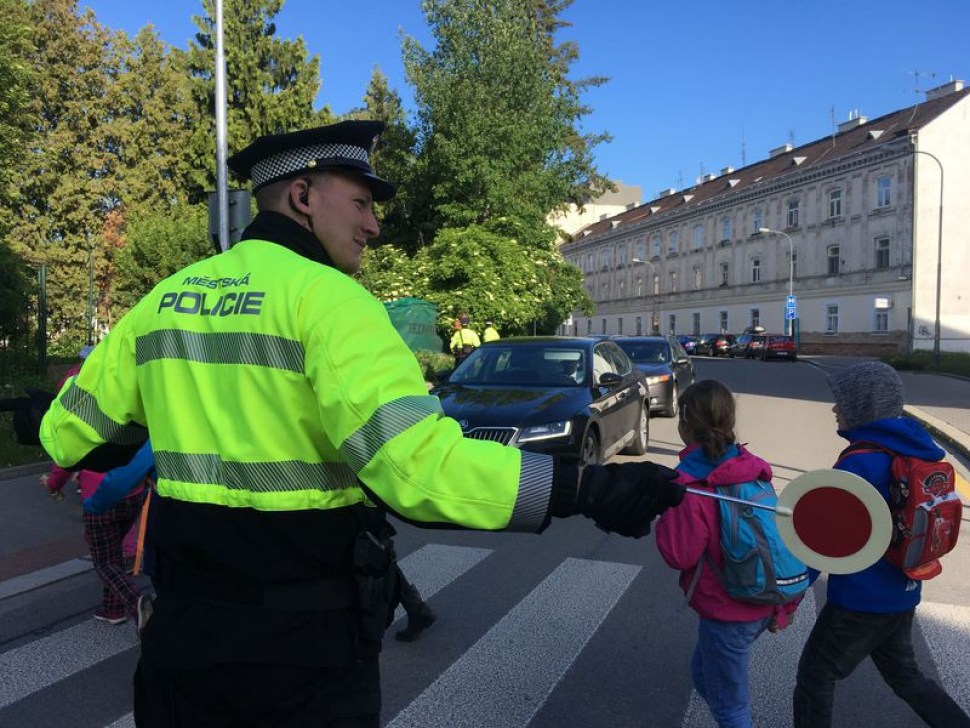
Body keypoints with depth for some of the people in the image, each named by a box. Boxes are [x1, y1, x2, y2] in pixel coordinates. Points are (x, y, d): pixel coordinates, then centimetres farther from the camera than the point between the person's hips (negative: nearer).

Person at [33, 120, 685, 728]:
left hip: (184, 630, 6)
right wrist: (584, 488, -25)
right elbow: (420, 463, -29)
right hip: (304, 650, -5)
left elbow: (73, 434, 14)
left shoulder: (164, 298, 4)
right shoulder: (326, 296, -16)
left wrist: (45, 421, 36)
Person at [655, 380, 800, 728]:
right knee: (703, 673, 28)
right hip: (763, 604, 7)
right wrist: (784, 605, 12)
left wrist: (664, 514, -5)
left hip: (726, 613, -7)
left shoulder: (690, 482, -22)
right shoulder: (751, 468, -1)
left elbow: (680, 555, -20)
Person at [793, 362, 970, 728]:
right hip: (901, 593, 8)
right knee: (903, 674, 28)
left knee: (815, 676, 11)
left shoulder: (860, 464, -25)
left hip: (861, 599, -8)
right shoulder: (912, 451, 1)